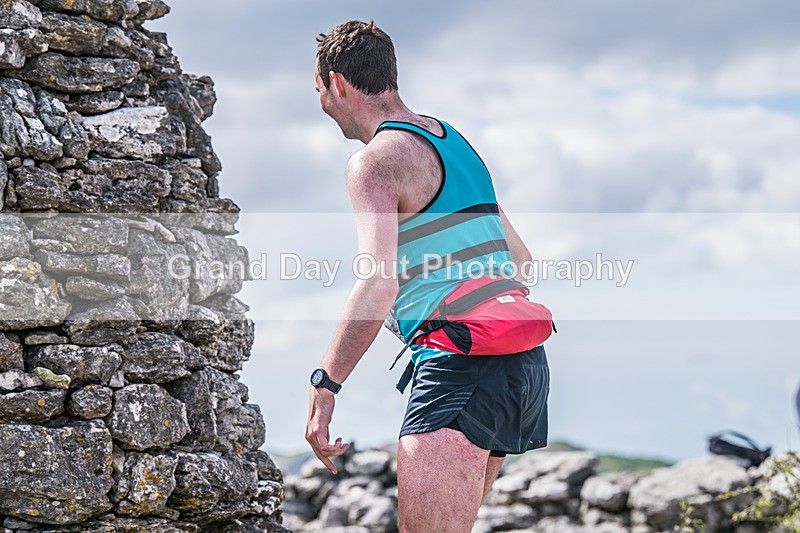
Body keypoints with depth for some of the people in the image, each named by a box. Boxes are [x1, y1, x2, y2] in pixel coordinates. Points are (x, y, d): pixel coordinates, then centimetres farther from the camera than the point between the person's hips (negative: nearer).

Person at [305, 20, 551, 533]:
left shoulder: (376, 159, -8)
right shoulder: (454, 142, 20)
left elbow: (378, 284, -22)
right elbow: (520, 258, 26)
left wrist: (324, 387, -20)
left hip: (459, 366, -10)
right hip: (523, 360, 10)